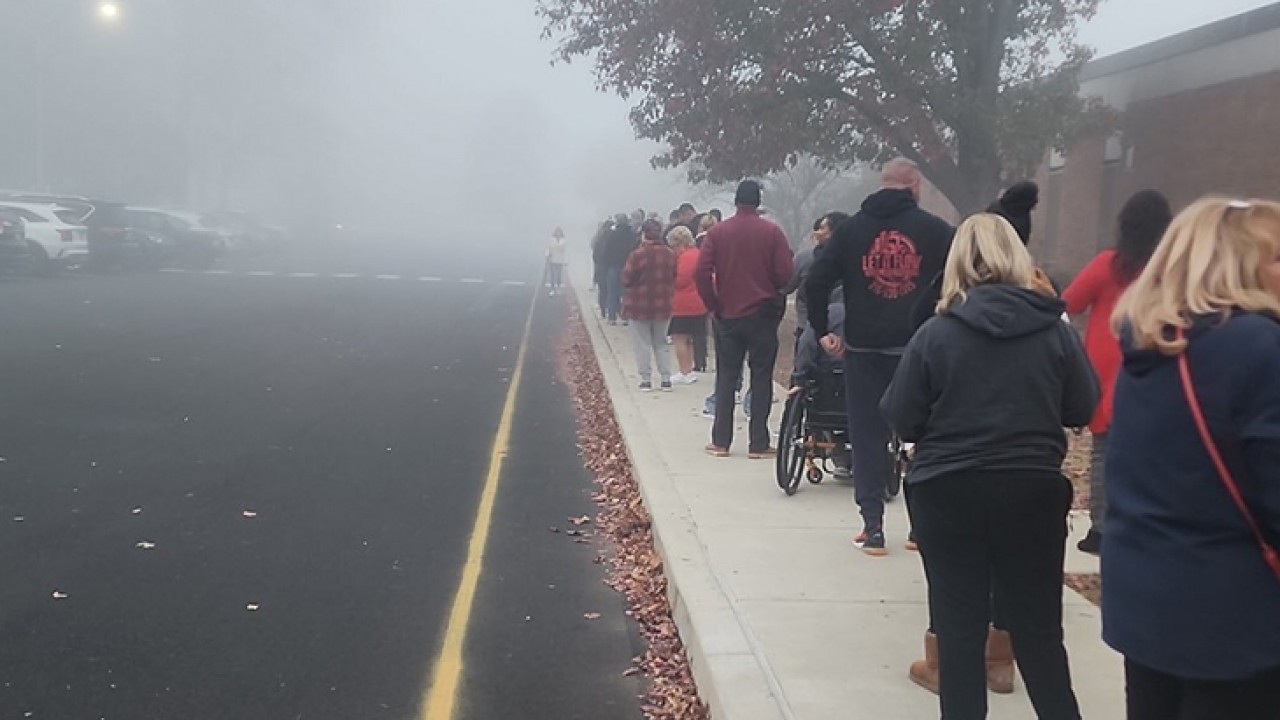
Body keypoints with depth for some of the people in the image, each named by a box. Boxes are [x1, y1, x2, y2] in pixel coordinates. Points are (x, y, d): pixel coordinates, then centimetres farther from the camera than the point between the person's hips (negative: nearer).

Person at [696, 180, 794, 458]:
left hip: (727, 315, 2)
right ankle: (759, 443, 3)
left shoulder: (717, 232, -1)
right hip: (763, 314, -2)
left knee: (726, 377, 10)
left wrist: (713, 304, 3)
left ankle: (721, 441, 10)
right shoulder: (772, 232, -5)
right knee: (761, 377, 4)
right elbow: (785, 273, -9)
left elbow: (703, 271, -8)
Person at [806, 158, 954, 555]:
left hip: (864, 349, 1)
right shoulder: (935, 230, 0)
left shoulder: (851, 229, 5)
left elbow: (816, 281, 0)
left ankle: (873, 526, 5)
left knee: (868, 437, 8)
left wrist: (823, 331, 8)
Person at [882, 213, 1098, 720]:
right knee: (1039, 628, 14)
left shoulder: (935, 334, -8)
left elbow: (901, 420, -5)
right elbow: (1083, 410, 4)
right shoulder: (1055, 330, -4)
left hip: (948, 493, -1)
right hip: (1034, 491, 2)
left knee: (959, 626, 9)